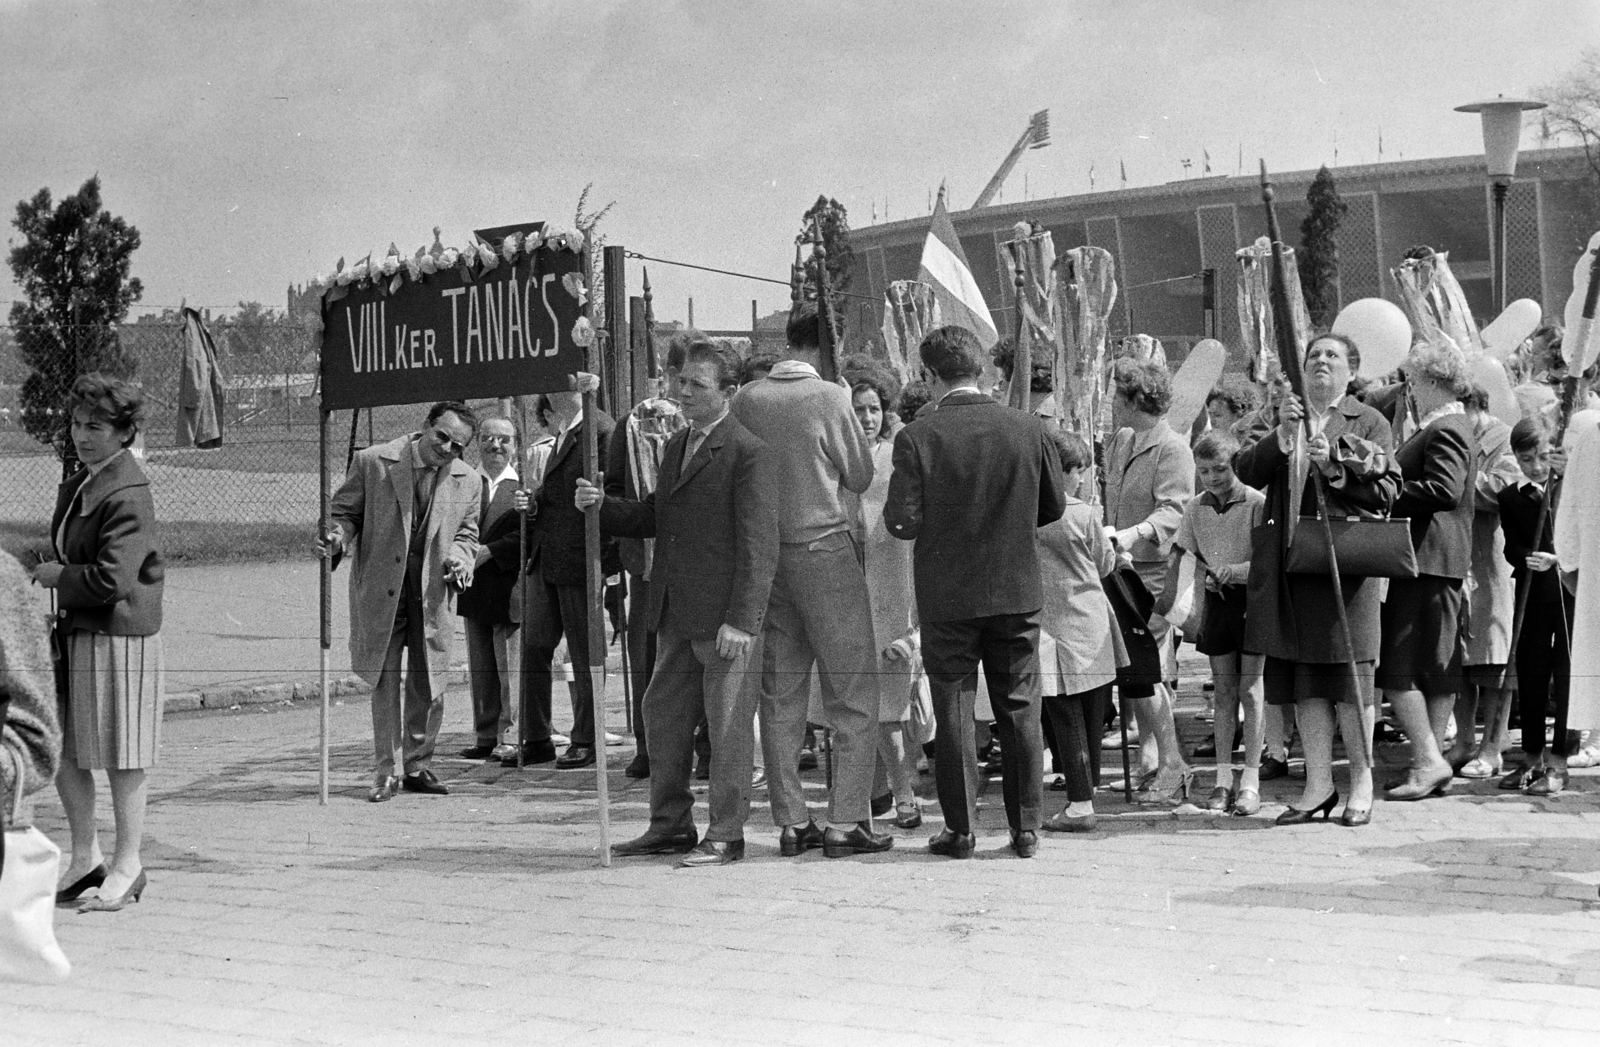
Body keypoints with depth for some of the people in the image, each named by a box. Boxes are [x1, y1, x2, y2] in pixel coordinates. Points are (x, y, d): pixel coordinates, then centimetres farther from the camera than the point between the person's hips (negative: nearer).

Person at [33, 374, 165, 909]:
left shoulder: (128, 494, -17)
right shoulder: (76, 485, 11)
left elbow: (113, 579, -23)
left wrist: (58, 576, -10)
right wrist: (50, 572, 7)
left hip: (119, 637, -9)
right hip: (75, 633, 9)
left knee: (120, 757, 2)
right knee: (61, 750, 12)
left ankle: (127, 865, 14)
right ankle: (85, 858, 26)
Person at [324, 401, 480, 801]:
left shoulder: (468, 483, 2)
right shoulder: (372, 462, -6)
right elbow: (346, 512, 2)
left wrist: (459, 559, -8)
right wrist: (339, 538, -19)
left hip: (432, 595, 3)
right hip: (379, 591, -2)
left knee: (429, 686, 7)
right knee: (385, 682, 1)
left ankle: (418, 766, 23)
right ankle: (385, 771, 11)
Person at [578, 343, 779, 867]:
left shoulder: (748, 453, -11)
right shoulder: (676, 445, 16)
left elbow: (759, 545, -15)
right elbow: (654, 516, 22)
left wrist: (740, 620, -20)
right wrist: (601, 505, 5)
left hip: (725, 614, -8)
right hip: (677, 614, 8)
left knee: (726, 723, 0)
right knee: (663, 714, 13)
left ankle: (725, 836, 10)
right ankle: (671, 826, 24)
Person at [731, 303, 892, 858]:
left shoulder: (747, 398, 3)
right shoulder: (829, 397, -10)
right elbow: (860, 476, 0)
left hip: (764, 555, 5)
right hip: (824, 548, -5)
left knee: (780, 692, 9)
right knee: (853, 689, 2)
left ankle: (791, 822, 13)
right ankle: (846, 821, 0)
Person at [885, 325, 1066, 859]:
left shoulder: (917, 437, -13)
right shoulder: (1028, 429, -4)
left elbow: (902, 521, -15)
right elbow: (1054, 506, 4)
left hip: (947, 595, -2)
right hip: (1018, 590, 2)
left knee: (953, 710, 8)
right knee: (1019, 710, 11)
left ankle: (960, 829, 12)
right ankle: (1026, 828, 16)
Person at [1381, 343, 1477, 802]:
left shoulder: (1445, 430, -14)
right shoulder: (1447, 426, 20)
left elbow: (1444, 489, -26)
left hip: (1426, 561, -11)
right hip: (1440, 563, 11)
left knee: (1398, 667, -10)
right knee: (1438, 667, 12)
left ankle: (1428, 760, -10)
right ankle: (1432, 763, 17)